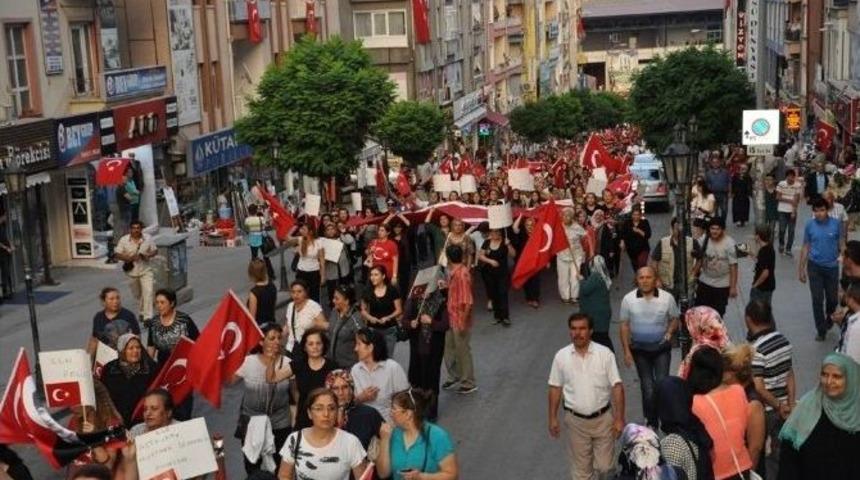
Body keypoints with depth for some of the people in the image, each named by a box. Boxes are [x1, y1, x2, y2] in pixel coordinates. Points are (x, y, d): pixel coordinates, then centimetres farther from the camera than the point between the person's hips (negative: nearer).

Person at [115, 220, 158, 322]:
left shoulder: (148, 238, -4)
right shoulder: (124, 240, -8)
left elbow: (155, 251, 4)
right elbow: (117, 254, -8)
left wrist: (148, 255, -18)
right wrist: (129, 258, -25)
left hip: (146, 271, -1)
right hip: (132, 272, 1)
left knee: (148, 292, -16)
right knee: (137, 295, 18)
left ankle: (148, 316, -16)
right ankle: (141, 312, 42)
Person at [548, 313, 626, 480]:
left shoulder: (605, 354, -10)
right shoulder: (561, 356, -5)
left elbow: (617, 387, -9)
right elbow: (555, 388, 4)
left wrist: (619, 418, -12)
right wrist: (553, 418, 4)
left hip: (603, 418, -1)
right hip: (575, 420, 1)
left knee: (604, 465, 6)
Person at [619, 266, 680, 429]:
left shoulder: (667, 298, -11)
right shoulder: (628, 299, -9)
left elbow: (674, 319, 5)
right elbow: (625, 326, -1)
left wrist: (670, 331, -15)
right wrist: (626, 351, -4)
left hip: (661, 347, -1)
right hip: (639, 349, 1)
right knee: (647, 386, 7)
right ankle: (651, 421, 23)